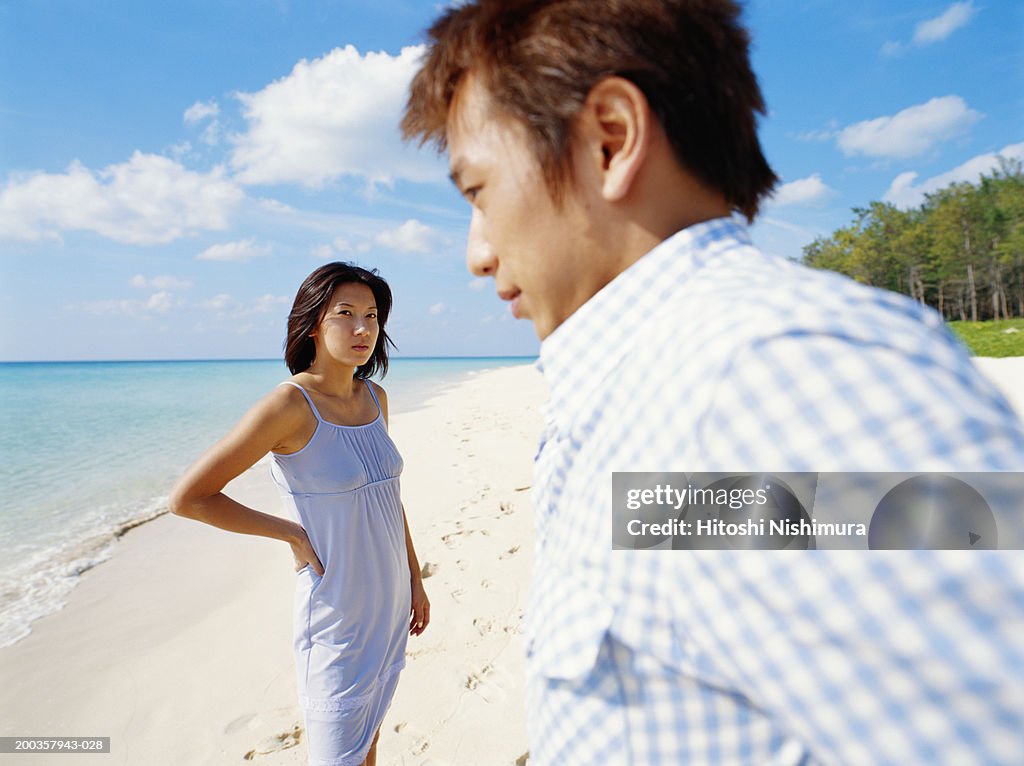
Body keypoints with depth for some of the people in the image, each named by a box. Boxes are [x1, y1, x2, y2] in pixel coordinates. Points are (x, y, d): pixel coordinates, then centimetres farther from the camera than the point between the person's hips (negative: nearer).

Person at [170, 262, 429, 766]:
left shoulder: (376, 398, 2)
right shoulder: (290, 404, -19)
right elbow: (188, 498, -17)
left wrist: (415, 580, 14)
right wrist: (292, 533, -13)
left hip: (389, 605, 6)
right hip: (335, 613, -6)